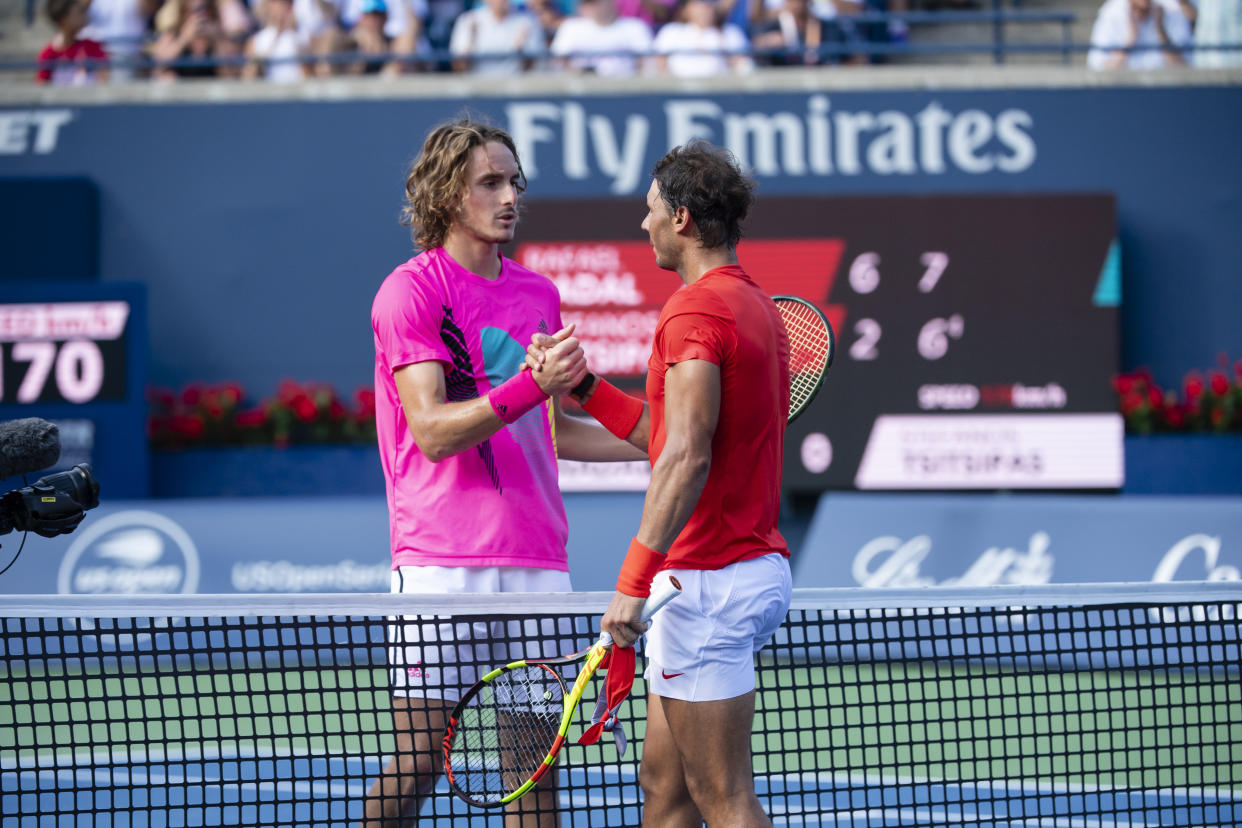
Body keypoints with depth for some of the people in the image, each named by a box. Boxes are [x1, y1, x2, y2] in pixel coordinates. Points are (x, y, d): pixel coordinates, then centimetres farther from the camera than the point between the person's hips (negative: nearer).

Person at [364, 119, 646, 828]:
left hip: (539, 558, 6)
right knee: (418, 758, -7)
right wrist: (532, 386, -25)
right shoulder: (411, 291, -4)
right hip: (443, 561, -6)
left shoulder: (541, 295, 14)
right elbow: (433, 431, -14)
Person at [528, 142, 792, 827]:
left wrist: (633, 582, -25)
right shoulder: (756, 306, 16)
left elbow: (686, 458, -24)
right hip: (756, 566, 10)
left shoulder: (696, 309, -15)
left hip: (707, 576, -10)